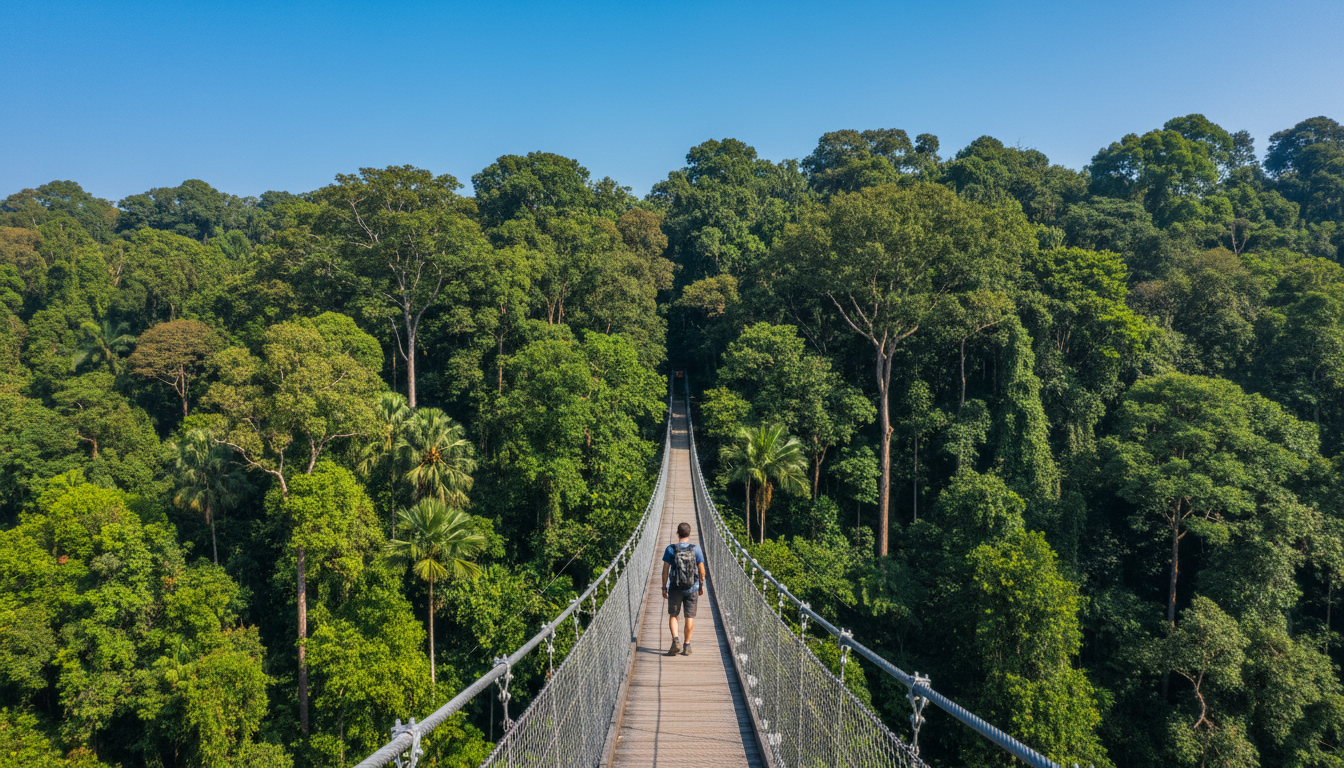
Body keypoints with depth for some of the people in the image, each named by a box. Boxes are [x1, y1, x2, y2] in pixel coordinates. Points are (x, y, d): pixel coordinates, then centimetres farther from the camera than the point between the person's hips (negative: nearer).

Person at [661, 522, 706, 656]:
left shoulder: (670, 549, -7)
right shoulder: (696, 549, -5)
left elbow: (665, 570, -6)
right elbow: (702, 571, -2)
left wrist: (664, 587, 3)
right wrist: (701, 586, 12)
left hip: (675, 588, -1)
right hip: (692, 589, 1)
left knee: (673, 616, 12)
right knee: (689, 617, 11)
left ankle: (676, 640, -8)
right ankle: (687, 646, 14)